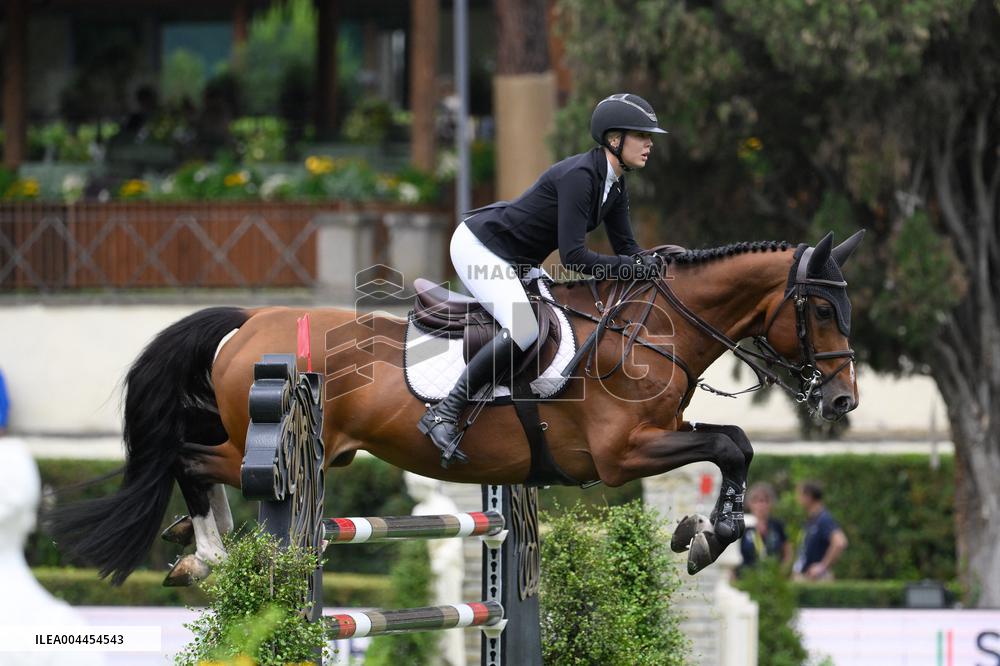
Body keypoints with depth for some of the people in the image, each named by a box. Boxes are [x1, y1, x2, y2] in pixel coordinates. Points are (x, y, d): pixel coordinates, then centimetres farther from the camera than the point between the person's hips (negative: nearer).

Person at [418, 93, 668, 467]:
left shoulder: (615, 186, 3)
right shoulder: (579, 176, -26)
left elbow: (626, 248, 7)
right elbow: (572, 255, -31)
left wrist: (654, 263, -13)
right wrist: (634, 268, -32)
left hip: (516, 263, 10)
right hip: (479, 247, -10)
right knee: (524, 331, -26)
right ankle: (442, 415, -23)